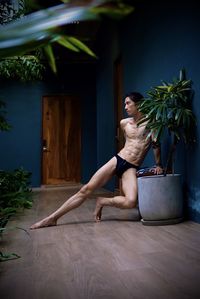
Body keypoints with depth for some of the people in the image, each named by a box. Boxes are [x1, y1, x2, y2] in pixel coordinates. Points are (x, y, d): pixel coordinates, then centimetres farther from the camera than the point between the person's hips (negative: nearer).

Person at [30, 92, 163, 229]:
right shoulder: (124, 123, 9)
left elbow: (156, 145, 5)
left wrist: (158, 164, 4)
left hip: (131, 168, -3)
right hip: (117, 160, 3)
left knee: (131, 202, -30)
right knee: (86, 189, -6)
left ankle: (102, 201, -2)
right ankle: (52, 218, -2)